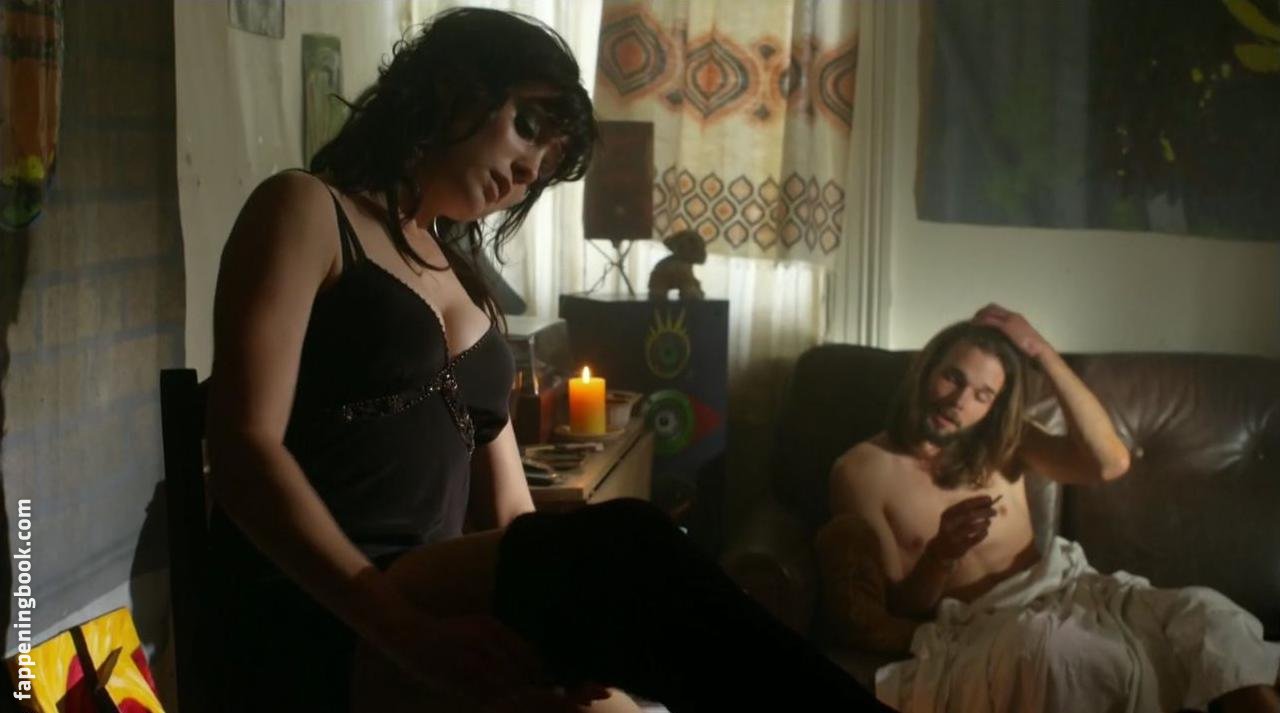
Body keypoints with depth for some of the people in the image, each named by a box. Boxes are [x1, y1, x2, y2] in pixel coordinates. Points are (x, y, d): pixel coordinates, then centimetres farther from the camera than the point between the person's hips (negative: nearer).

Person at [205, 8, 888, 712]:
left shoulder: (462, 277, 24)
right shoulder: (304, 211, 4)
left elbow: (510, 515, 15)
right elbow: (245, 449, -11)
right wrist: (408, 633, -25)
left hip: (442, 596, 6)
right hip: (318, 630, -6)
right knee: (624, 545, -32)